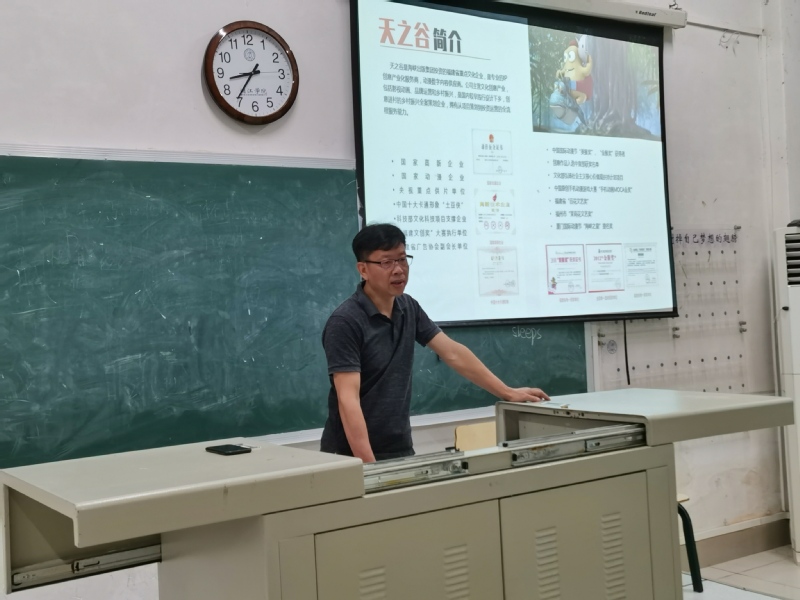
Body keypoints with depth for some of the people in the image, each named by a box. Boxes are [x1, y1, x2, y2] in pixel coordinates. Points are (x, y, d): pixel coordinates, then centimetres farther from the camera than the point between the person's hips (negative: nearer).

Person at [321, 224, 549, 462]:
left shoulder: (408, 308, 5)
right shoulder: (345, 322, -18)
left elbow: (453, 353, 6)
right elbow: (348, 400, -24)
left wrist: (507, 392, 3)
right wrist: (368, 464, -30)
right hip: (353, 456, -6)